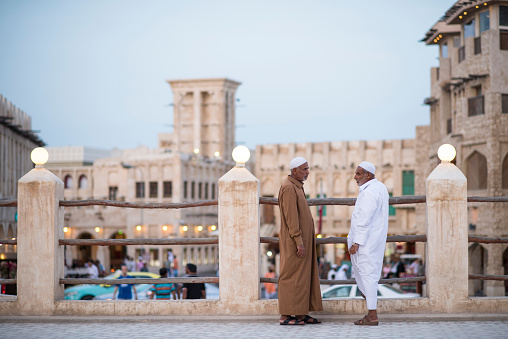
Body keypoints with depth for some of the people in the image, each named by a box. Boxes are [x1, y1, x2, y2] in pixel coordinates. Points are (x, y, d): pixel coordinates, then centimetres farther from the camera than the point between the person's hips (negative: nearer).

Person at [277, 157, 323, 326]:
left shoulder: (297, 188, 17)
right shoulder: (289, 188, -15)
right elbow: (291, 217, -21)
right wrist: (299, 242, -23)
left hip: (303, 240, 10)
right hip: (294, 242, -10)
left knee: (304, 276, 10)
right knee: (291, 277, -6)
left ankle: (301, 314, 13)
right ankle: (285, 316, -3)